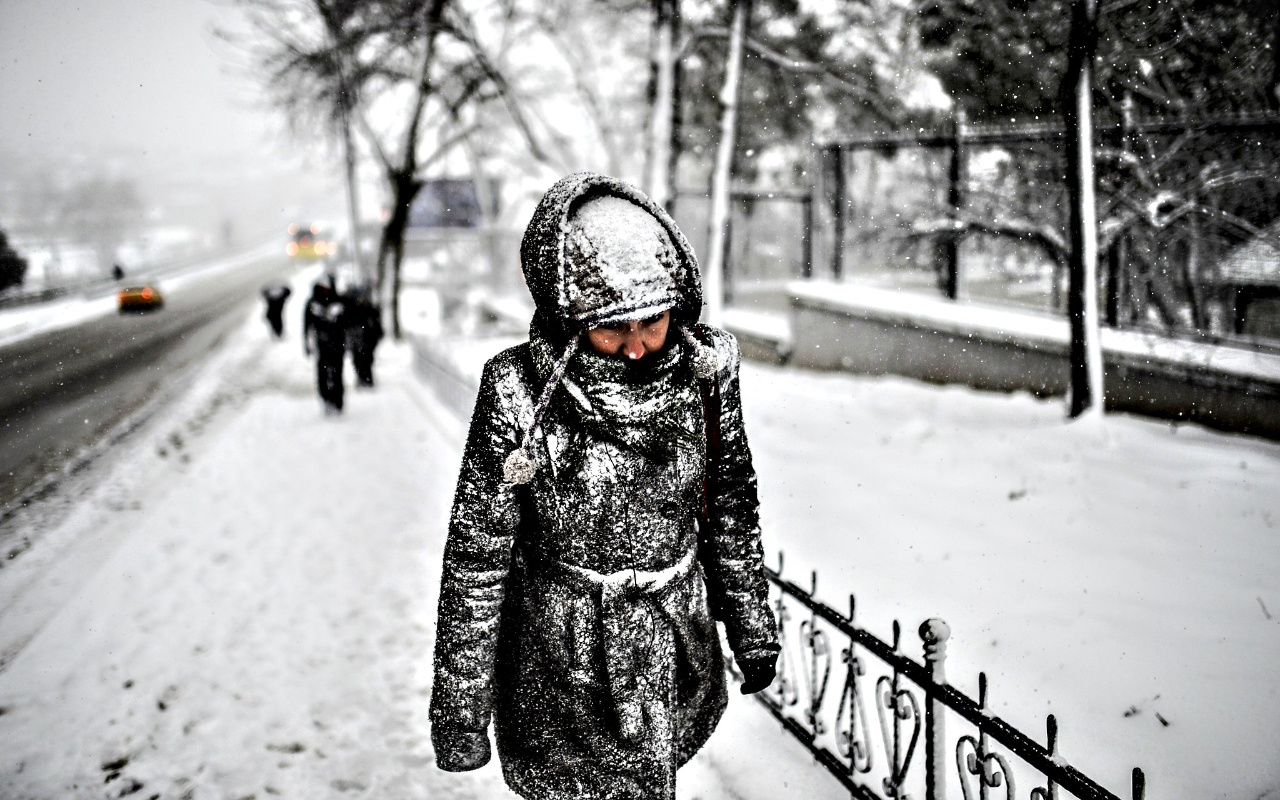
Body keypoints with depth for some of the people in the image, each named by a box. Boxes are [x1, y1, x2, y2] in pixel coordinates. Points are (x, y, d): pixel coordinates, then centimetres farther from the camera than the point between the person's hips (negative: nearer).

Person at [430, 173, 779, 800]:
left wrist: (752, 628, 15)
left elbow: (730, 506, 7)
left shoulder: (703, 371, -9)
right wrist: (460, 708, -7)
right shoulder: (523, 393, -19)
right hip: (564, 661, -3)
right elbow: (475, 556, -12)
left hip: (676, 653, 4)